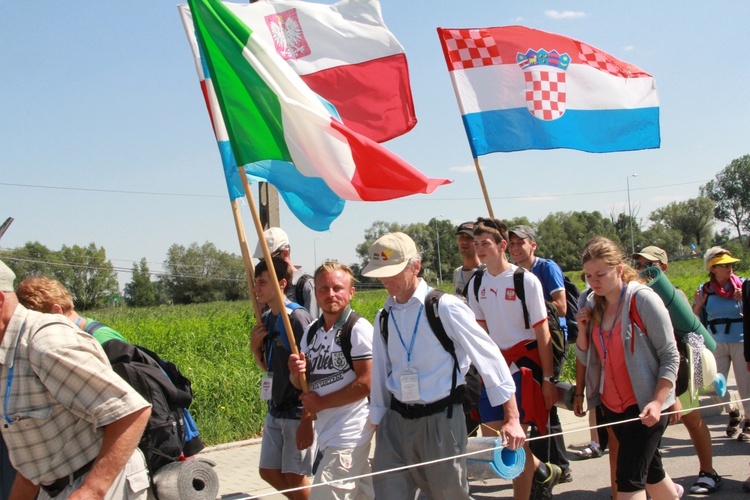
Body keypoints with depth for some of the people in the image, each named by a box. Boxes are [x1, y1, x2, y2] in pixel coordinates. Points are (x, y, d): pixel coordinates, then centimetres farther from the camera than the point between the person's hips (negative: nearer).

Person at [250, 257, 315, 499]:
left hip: (298, 411, -8)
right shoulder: (267, 319, 7)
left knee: (294, 477, -1)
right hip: (276, 411, 8)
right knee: (268, 471, 13)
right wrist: (255, 346, -2)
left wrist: (306, 420, -20)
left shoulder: (297, 317, -17)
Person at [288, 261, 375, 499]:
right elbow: (303, 382, 15)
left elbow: (366, 383, -18)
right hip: (326, 431, 8)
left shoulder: (358, 328, -14)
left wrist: (321, 402, -12)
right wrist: (297, 373, -8)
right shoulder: (312, 332, 9)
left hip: (350, 433, -8)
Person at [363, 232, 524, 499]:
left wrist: (512, 418, -13)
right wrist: (378, 425, 15)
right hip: (395, 422, 5)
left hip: (441, 419, -5)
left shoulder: (445, 307, -12)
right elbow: (380, 375, 13)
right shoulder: (384, 317, 6)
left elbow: (489, 357, -11)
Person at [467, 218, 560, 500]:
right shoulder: (476, 284, 5)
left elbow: (542, 332, -9)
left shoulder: (526, 280, -9)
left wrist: (548, 378, -11)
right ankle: (543, 472, 28)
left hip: (524, 362, -5)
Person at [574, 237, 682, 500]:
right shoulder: (594, 306, 6)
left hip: (645, 404, -6)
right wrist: (583, 329, -7)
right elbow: (586, 358, 11)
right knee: (649, 469, 20)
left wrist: (657, 402, -22)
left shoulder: (643, 299, -12)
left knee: (629, 476, -12)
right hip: (612, 404, 7)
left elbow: (670, 355, -13)